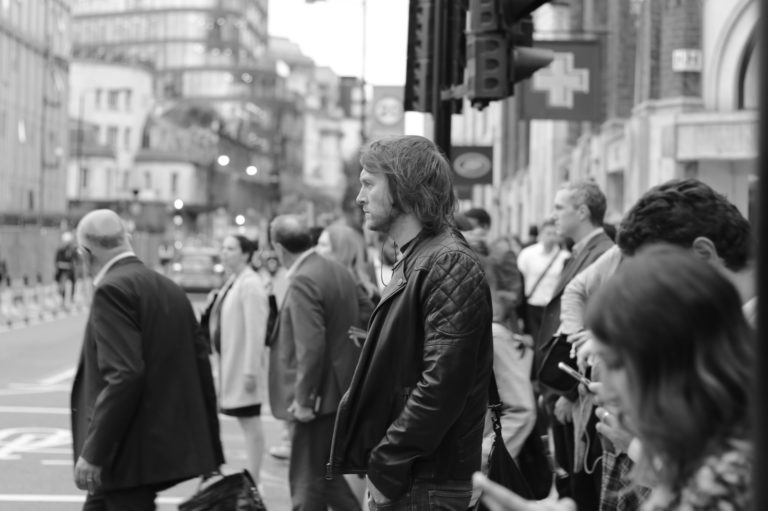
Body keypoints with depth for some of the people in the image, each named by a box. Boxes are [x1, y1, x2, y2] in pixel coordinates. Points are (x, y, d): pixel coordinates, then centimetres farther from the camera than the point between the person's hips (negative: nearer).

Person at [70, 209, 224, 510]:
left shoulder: (112, 290, -14)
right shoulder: (169, 288, 11)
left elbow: (124, 374, -24)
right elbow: (201, 366, 13)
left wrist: (92, 452, -20)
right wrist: (210, 448, 18)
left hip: (132, 452, -9)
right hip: (166, 444, 9)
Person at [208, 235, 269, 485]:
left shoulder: (251, 285, -16)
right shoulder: (232, 282, 13)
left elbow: (255, 331, -20)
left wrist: (250, 370, -22)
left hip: (244, 368, -9)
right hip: (230, 366, 9)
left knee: (251, 425, -3)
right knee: (246, 424, 14)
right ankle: (250, 481, 22)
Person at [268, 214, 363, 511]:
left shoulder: (303, 281, -19)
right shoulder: (340, 272, 8)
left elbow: (311, 346, -25)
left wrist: (303, 398, -17)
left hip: (319, 396, -9)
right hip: (342, 390, 9)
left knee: (308, 481, 4)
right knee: (324, 473, 21)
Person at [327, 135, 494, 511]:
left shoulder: (450, 265, -15)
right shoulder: (413, 261, 15)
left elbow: (441, 386, -23)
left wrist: (387, 465, -19)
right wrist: (381, 462, 11)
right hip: (397, 476, 9)